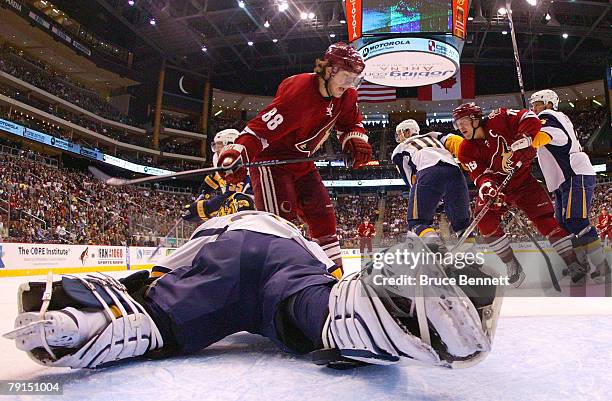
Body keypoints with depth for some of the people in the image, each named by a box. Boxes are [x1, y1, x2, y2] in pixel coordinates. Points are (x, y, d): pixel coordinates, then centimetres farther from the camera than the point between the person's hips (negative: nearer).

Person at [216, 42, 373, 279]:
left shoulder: (346, 95, -2)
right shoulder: (298, 92, -28)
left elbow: (351, 123, 15)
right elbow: (262, 126, -32)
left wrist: (356, 141, -7)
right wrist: (237, 155, -45)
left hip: (301, 162, 8)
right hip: (270, 159, -8)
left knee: (322, 215, 5)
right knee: (280, 218, -21)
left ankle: (334, 272, 16)